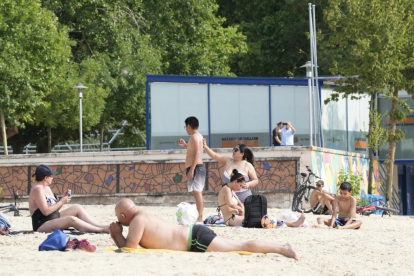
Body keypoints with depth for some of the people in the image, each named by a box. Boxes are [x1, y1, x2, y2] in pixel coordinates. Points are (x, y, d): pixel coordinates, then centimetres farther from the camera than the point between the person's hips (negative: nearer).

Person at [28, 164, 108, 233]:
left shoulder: (47, 188, 16)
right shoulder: (37, 190, -15)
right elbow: (46, 211, -22)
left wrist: (63, 198, 1)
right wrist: (61, 202, -12)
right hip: (42, 225, -10)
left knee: (77, 208, -1)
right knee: (71, 220, -28)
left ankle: (98, 226, -11)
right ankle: (102, 229, -28)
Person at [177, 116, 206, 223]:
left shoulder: (194, 137, -11)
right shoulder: (198, 136, 19)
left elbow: (197, 153, -21)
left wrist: (191, 170, -25)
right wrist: (185, 145, 25)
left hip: (196, 168, -11)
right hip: (199, 168, 11)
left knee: (197, 193, -15)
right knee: (198, 194, 12)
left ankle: (199, 219, -21)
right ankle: (199, 218, 15)